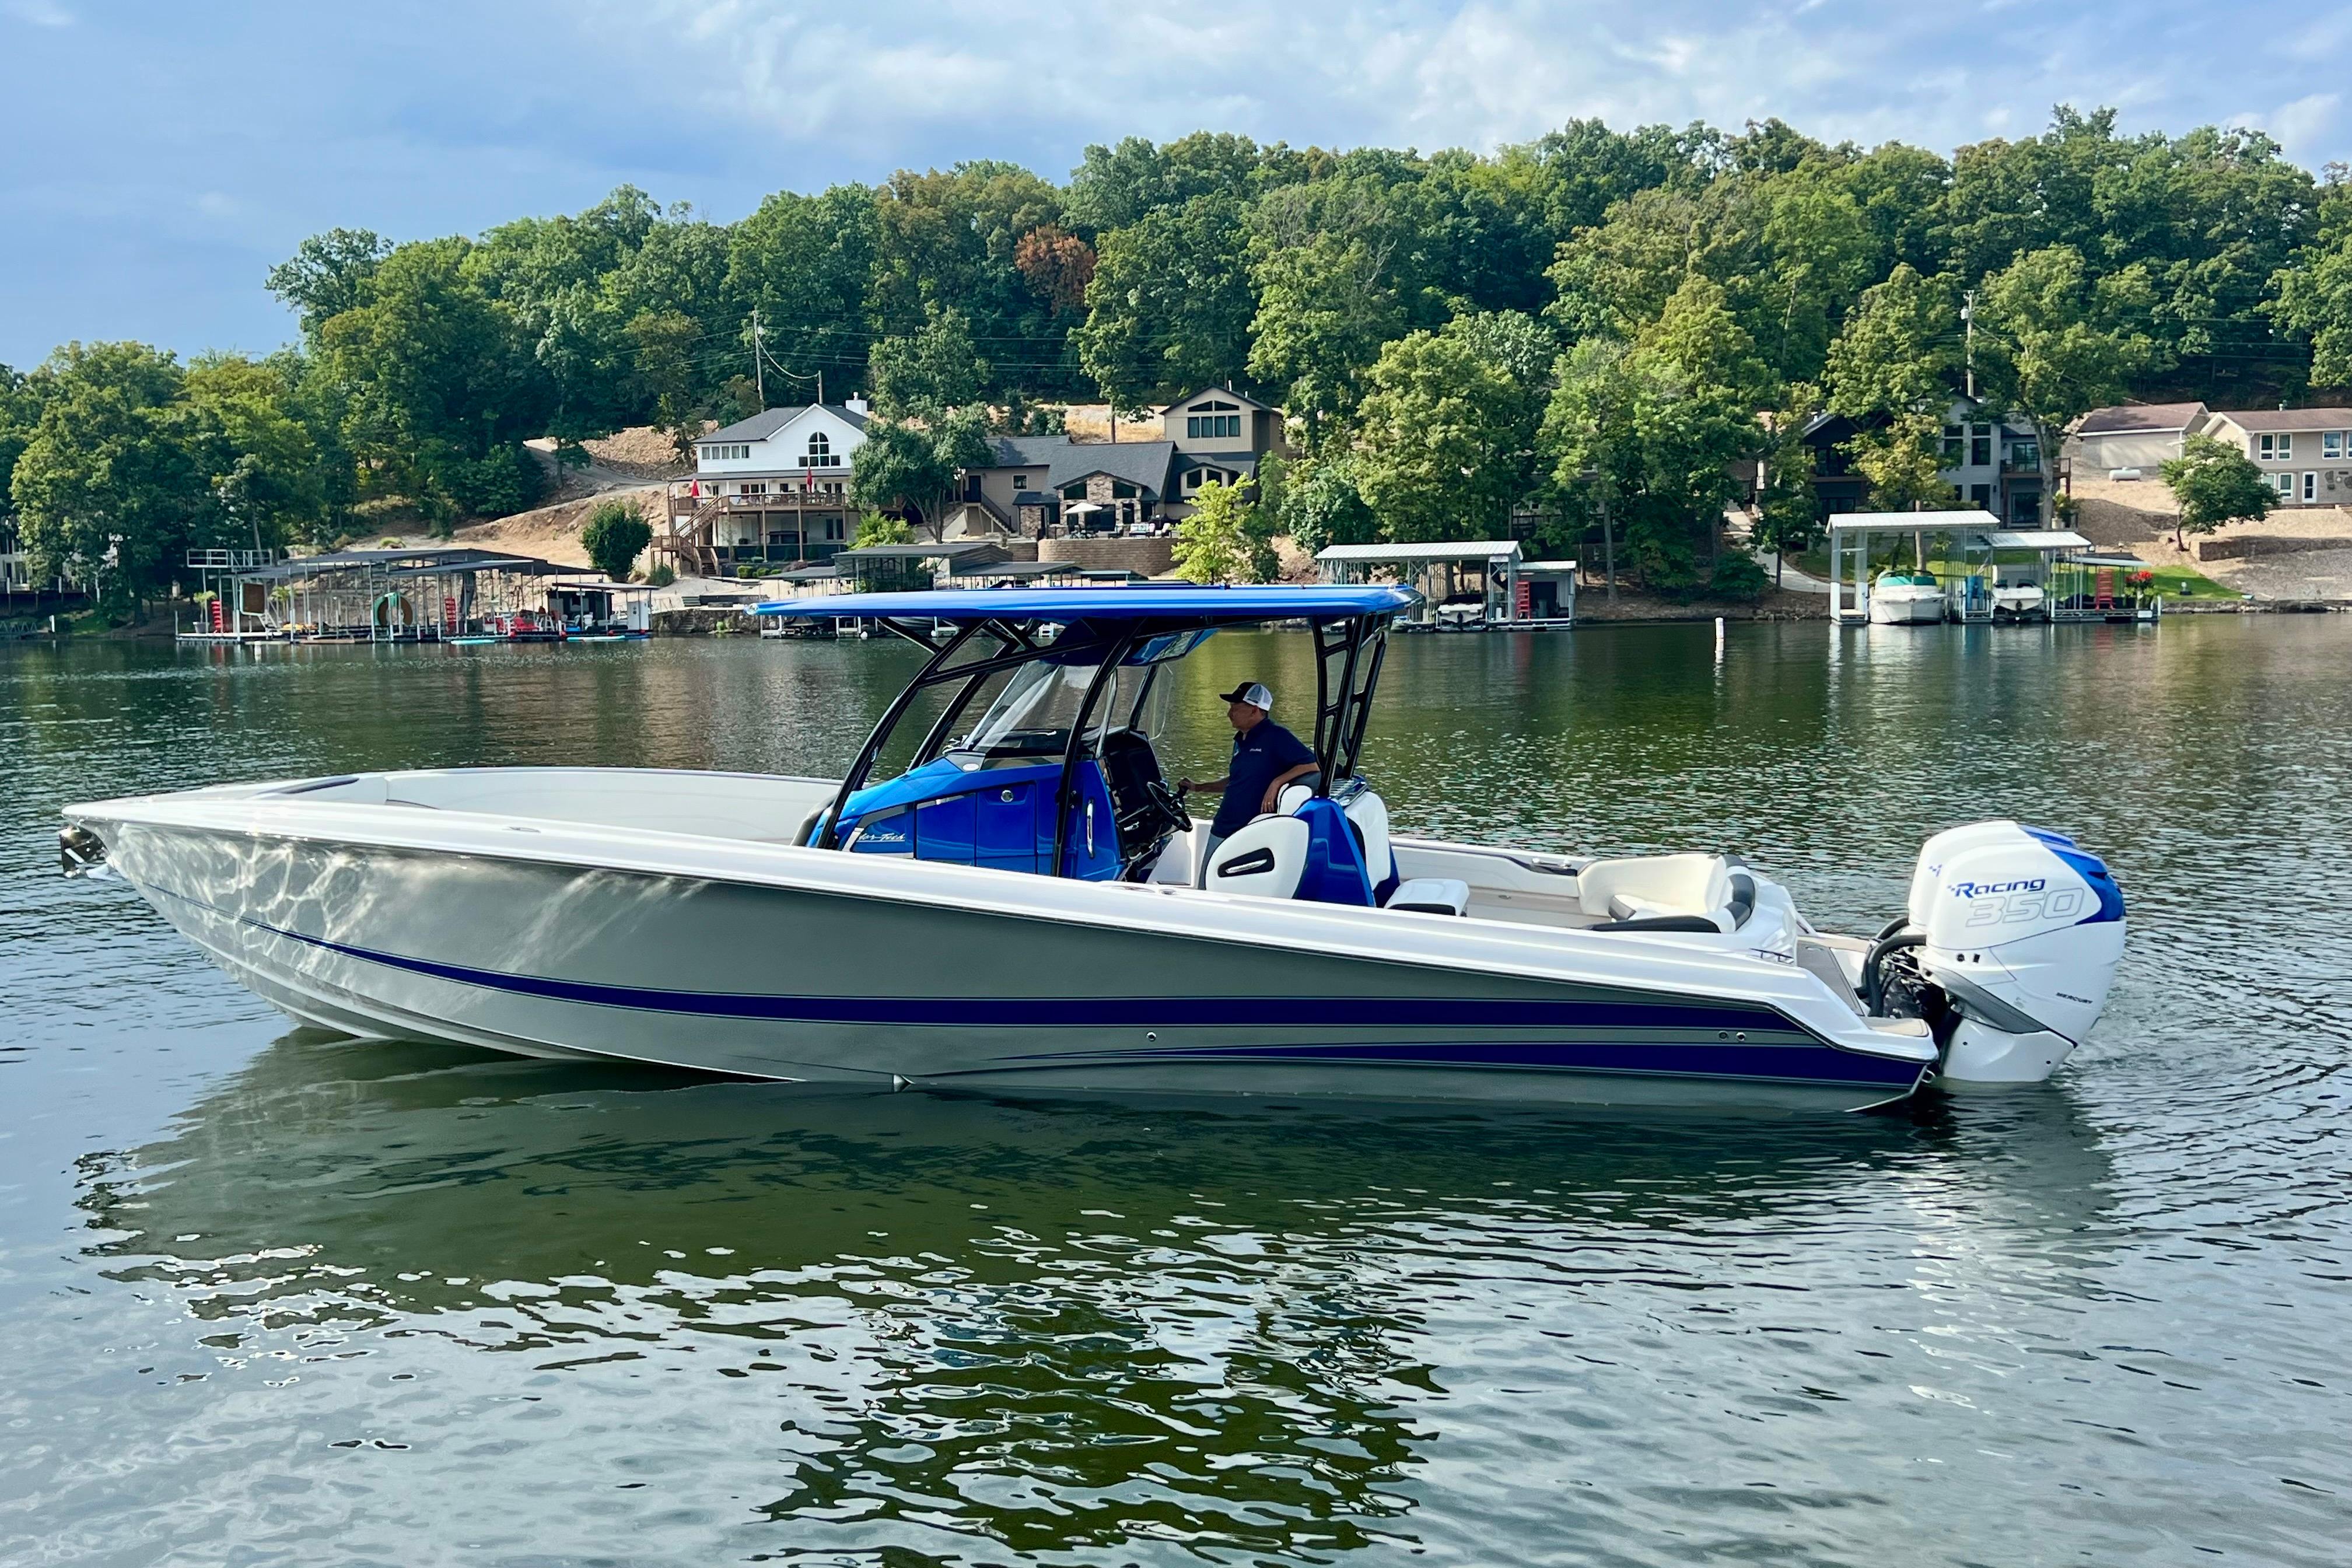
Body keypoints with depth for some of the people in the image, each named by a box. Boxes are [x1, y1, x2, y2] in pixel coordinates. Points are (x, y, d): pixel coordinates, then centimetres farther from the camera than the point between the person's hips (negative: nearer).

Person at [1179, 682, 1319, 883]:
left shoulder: (1276, 737, -11)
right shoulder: (1241, 740, 15)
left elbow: (1312, 766, -19)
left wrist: (1277, 783, -27)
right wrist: (1198, 787, 31)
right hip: (1221, 831, 9)